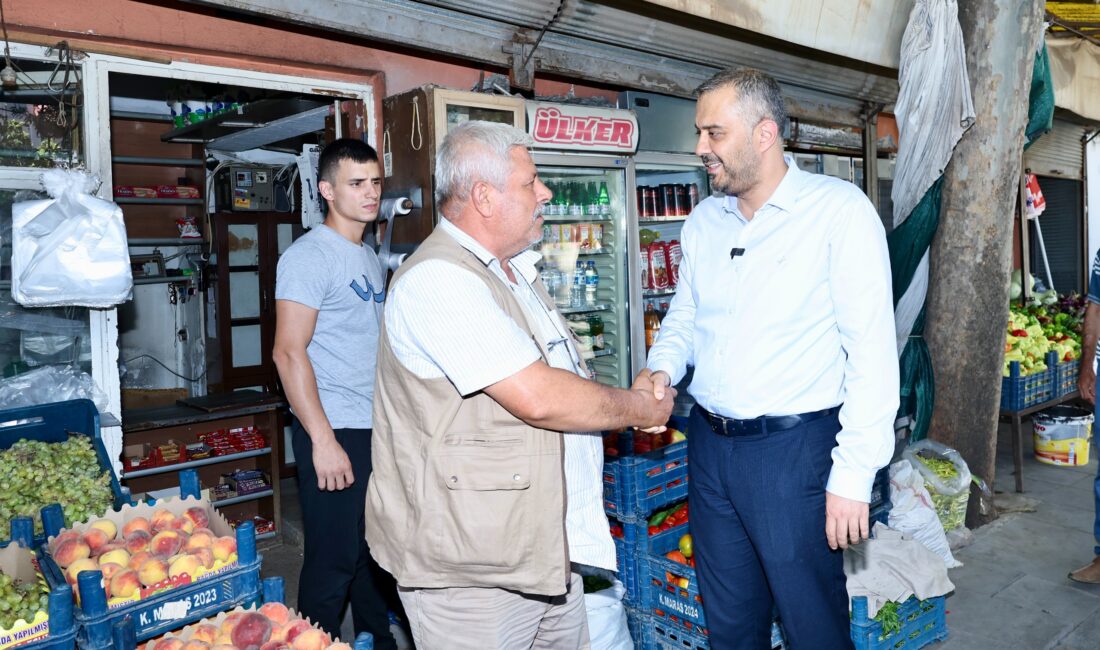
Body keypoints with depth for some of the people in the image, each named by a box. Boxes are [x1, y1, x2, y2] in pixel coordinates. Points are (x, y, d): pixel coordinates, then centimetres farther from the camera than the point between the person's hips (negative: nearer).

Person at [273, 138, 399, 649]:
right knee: (333, 560, 1)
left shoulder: (370, 258, 15)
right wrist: (323, 441, -20)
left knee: (376, 551, 18)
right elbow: (289, 352, -17)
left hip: (379, 431, 8)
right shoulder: (309, 256, -11)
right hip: (336, 433, -8)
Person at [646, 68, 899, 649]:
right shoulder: (703, 221, 8)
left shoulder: (840, 210, -11)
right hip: (709, 443, 6)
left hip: (793, 448, -5)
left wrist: (854, 473, -16)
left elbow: (872, 349, -14)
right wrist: (662, 368, -4)